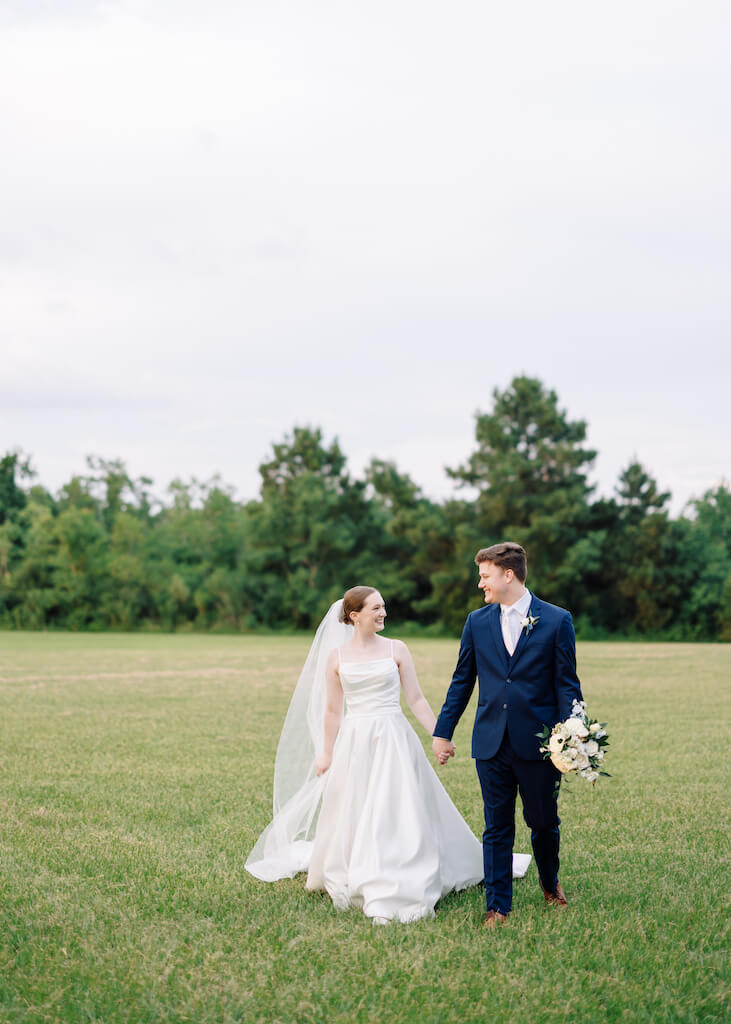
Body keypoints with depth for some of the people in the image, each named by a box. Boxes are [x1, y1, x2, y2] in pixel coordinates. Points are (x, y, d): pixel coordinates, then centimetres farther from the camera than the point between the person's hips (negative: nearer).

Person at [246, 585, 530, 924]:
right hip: (354, 743, 1)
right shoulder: (336, 657, 4)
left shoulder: (396, 649, 2)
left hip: (394, 742, -1)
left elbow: (416, 699, 3)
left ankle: (392, 897, -1)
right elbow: (332, 710, 9)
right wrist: (326, 754, 10)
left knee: (397, 816, -6)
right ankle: (353, 884, 26)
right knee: (352, 819, 7)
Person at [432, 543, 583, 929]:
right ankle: (497, 905, 16)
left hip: (539, 742, -2)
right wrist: (442, 732, 12)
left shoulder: (556, 620, -3)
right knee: (497, 828, 6)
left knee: (543, 821, 10)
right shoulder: (477, 622, 6)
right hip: (491, 743, 2)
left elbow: (567, 685, -2)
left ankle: (549, 881, 38)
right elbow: (462, 681, 12)